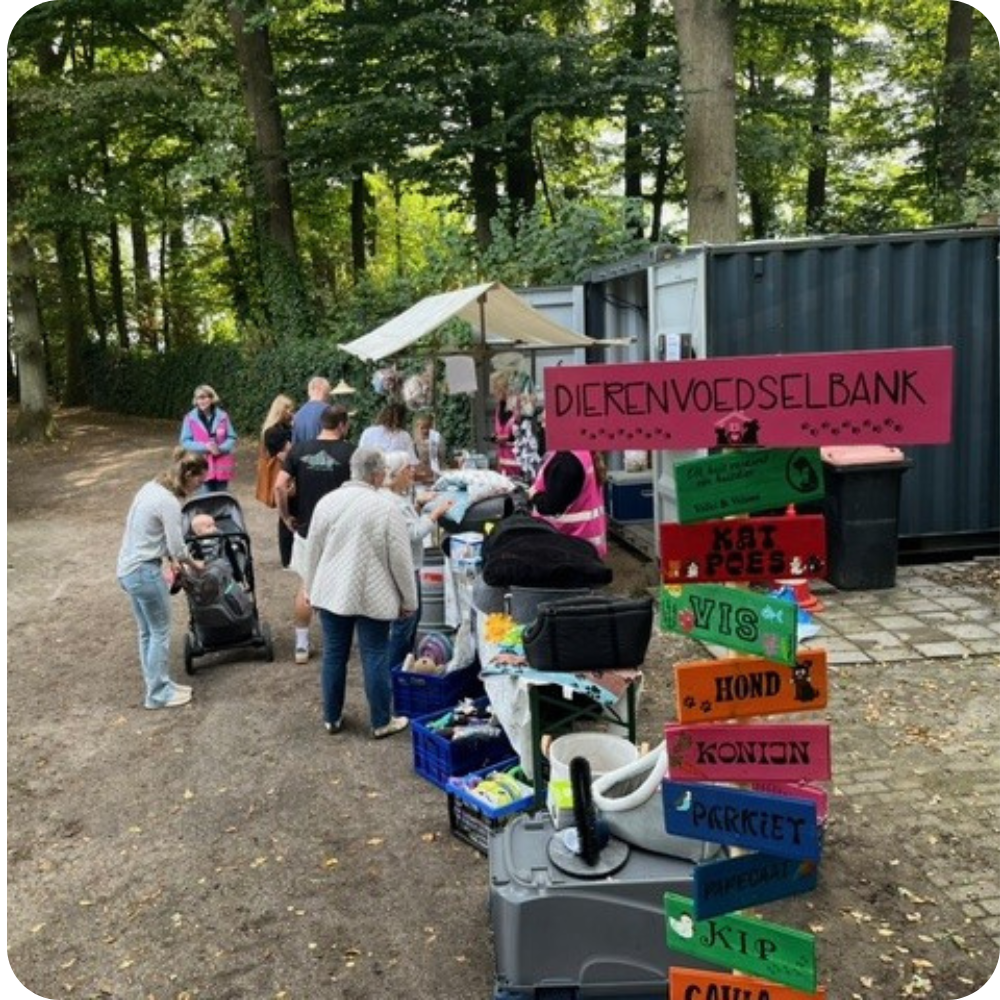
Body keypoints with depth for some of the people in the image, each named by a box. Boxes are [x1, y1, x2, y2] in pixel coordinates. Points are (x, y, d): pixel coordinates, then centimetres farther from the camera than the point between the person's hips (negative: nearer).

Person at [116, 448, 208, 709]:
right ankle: (158, 694, 15)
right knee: (160, 632, 5)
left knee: (148, 632, 18)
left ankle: (158, 684, 29)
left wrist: (171, 558, 13)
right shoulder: (169, 502, -21)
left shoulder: (152, 487, 7)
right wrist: (195, 565, 3)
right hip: (144, 572, -9)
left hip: (128, 568, 9)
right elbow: (178, 548, -16)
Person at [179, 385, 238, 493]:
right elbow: (185, 441, -5)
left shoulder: (222, 416, -2)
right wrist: (205, 446, -17)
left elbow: (232, 438, 2)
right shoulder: (190, 418, -5)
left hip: (222, 466, 1)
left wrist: (221, 448, -17)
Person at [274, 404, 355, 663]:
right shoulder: (349, 453, -10)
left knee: (306, 586, 13)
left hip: (306, 529, 3)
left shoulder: (299, 450, -2)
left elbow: (280, 486, -7)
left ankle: (302, 645, 17)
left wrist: (286, 516, 4)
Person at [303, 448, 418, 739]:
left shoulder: (327, 502, 0)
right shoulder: (387, 506, -13)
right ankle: (382, 722, 15)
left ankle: (332, 718, 24)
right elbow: (401, 559, -10)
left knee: (334, 655, 13)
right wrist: (408, 600, 0)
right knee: (375, 658, 5)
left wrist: (311, 589, 20)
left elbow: (313, 551, 7)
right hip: (373, 596, -4)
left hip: (332, 593, 4)